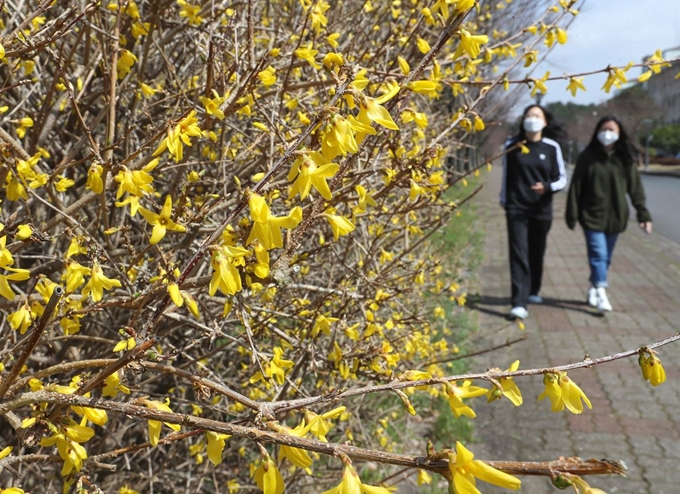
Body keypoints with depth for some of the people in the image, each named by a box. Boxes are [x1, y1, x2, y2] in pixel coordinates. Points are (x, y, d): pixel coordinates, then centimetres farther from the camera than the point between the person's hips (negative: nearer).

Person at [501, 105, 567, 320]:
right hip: (517, 208, -2)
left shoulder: (552, 147, 0)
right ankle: (519, 303, -13)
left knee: (537, 253, 14)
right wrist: (504, 200, 13)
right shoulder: (512, 145, 0)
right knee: (519, 254, -10)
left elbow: (562, 179, 3)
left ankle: (533, 291, 35)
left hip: (542, 209, 2)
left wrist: (547, 187, -17)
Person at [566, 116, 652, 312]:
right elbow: (576, 187, -2)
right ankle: (601, 293, -13)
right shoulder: (588, 157, -3)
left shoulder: (626, 158, 3)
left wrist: (643, 214, -3)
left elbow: (635, 188, 3)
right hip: (592, 215, -3)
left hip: (616, 216, 3)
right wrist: (572, 214, -4)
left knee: (606, 257, 11)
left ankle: (594, 290, 26)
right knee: (598, 254, -12)